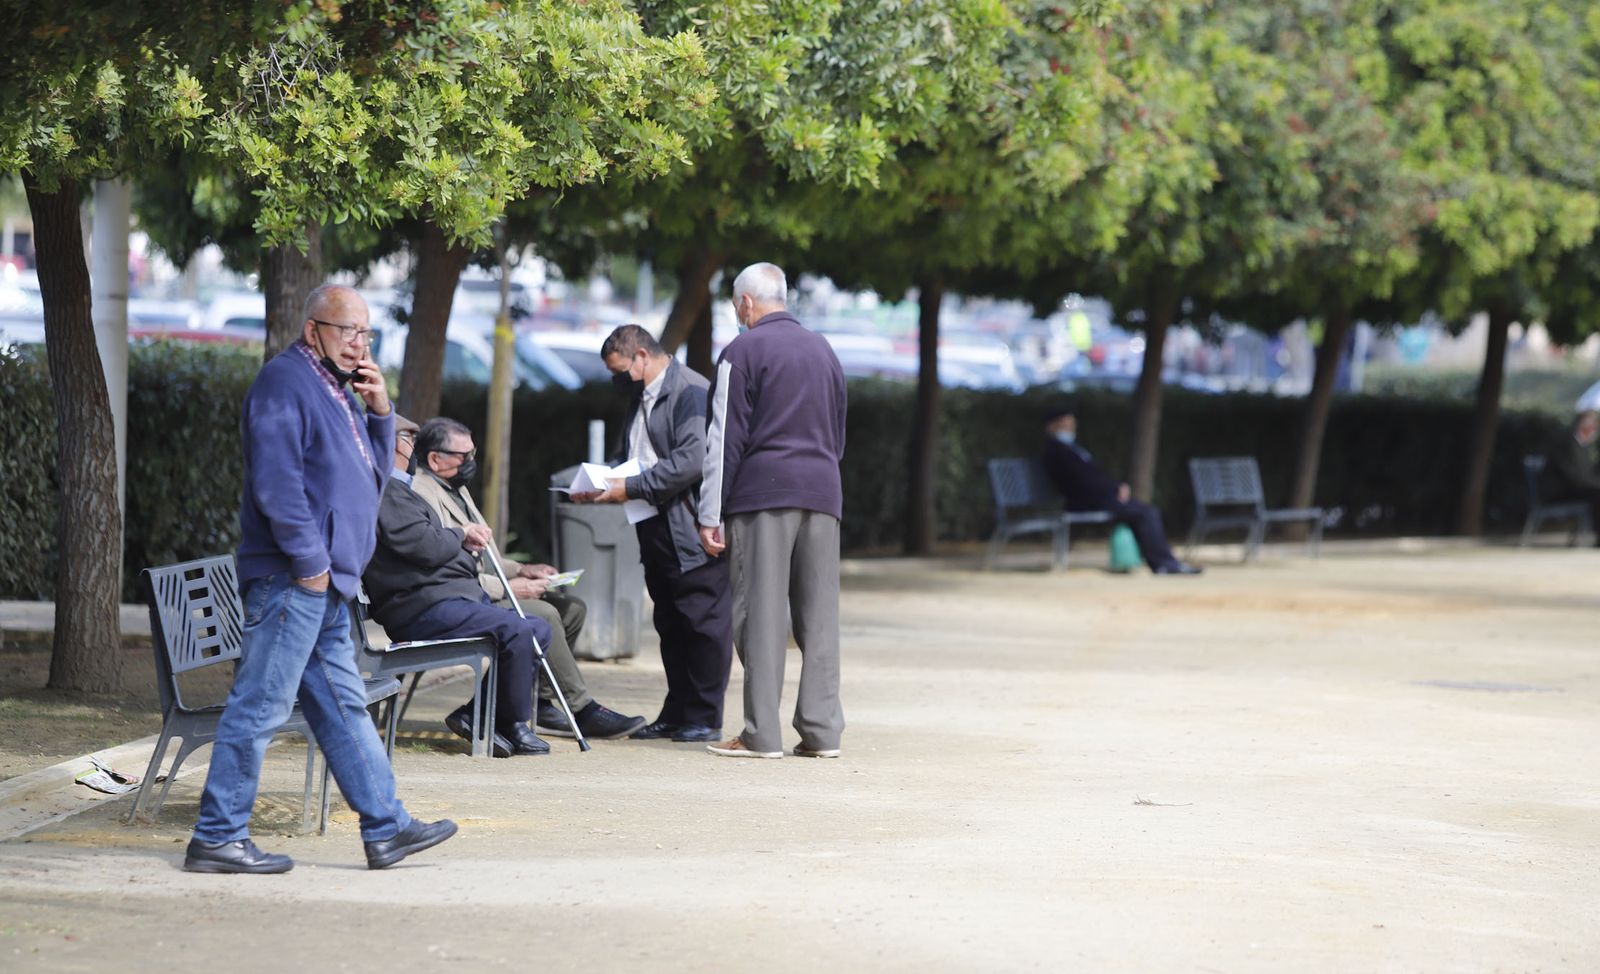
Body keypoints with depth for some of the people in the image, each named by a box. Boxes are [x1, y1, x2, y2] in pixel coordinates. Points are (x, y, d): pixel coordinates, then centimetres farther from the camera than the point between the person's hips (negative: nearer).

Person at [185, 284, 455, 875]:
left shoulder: (334, 390, 20)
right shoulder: (284, 382, -11)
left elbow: (372, 471, 23)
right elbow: (276, 481, -20)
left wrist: (379, 412, 8)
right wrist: (309, 561, -19)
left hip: (325, 586, 10)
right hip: (291, 580, -10)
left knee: (343, 708, 13)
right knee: (260, 706, -8)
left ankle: (385, 827, 17)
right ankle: (217, 838, -5)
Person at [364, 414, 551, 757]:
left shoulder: (396, 488, 25)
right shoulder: (386, 490, -11)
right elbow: (424, 546, -20)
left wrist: (466, 539, 5)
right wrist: (462, 535, -1)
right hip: (423, 608, -12)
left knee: (539, 628, 7)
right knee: (517, 630, -26)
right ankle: (514, 726, -10)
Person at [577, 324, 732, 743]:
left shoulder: (691, 392, -11)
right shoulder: (642, 398, 20)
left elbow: (693, 459, -21)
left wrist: (632, 488, -19)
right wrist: (604, 488, 7)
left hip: (691, 533, -9)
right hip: (657, 533, 9)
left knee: (703, 623, -4)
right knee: (670, 626, 11)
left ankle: (704, 719, 0)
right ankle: (676, 714, 16)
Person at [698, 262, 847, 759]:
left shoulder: (743, 351, -1)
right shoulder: (823, 350, 19)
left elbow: (725, 438, -4)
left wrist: (711, 515, -3)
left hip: (762, 494, -5)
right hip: (822, 493, 5)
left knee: (761, 612, -5)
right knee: (819, 613, 5)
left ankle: (761, 733, -7)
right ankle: (821, 731, 3)